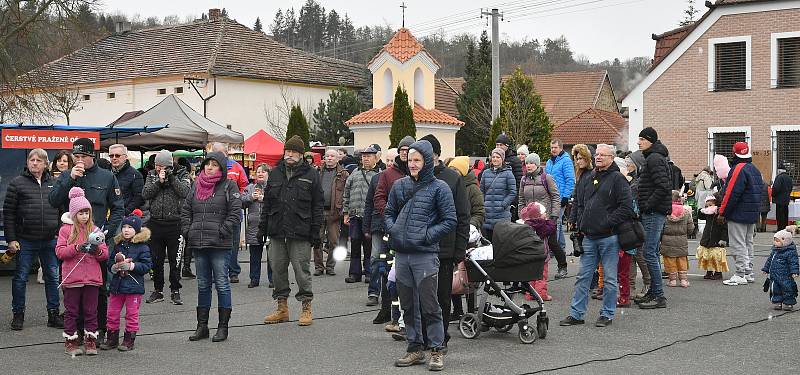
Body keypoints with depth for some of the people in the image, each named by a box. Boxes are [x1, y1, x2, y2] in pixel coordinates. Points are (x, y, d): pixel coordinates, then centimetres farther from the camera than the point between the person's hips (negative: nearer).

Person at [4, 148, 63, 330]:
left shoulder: (54, 183, 9)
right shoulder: (17, 183, 0)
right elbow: (8, 213, -2)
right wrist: (11, 239, -8)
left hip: (50, 240, 3)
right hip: (25, 241, -2)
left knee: (52, 277, 7)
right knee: (20, 278, 5)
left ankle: (53, 314, 16)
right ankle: (18, 314, 16)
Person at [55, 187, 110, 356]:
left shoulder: (95, 230, 9)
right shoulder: (66, 230, 2)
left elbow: (105, 254, 9)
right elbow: (59, 252, -6)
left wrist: (97, 251, -13)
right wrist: (77, 248, -19)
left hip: (92, 278, 2)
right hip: (72, 277, -2)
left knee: (91, 310, 6)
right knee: (71, 310, 4)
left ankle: (90, 341, 13)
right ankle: (70, 342, 13)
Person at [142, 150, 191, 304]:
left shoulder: (181, 175, 1)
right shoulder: (152, 175, 9)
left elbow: (185, 192, -16)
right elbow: (145, 194, -3)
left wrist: (172, 177, -15)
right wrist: (159, 181, -12)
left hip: (175, 223, -3)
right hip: (155, 223, 3)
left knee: (175, 259, 4)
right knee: (156, 259, 10)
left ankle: (175, 291, 14)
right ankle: (158, 290, 21)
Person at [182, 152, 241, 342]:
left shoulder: (229, 186, -2)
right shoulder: (196, 185, 14)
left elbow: (235, 213, -8)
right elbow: (185, 210, 19)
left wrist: (222, 232, -14)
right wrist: (187, 231, 7)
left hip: (219, 245, -5)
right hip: (198, 244, 6)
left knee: (222, 284, -1)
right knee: (203, 285, 12)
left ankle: (223, 327, 6)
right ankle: (202, 326, 19)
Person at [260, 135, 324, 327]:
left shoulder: (311, 175, 1)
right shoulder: (275, 173, 12)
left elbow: (317, 205, 0)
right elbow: (267, 202, 16)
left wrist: (315, 231, -6)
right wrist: (263, 226, 10)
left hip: (300, 233, -4)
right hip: (277, 231, 5)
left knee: (301, 269, -2)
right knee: (278, 268, 9)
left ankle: (306, 308, 9)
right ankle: (282, 308, 20)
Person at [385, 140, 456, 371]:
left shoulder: (439, 188, -3)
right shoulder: (400, 186, 10)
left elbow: (450, 221, -4)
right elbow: (389, 212, 22)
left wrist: (426, 235, -11)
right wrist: (393, 230, 3)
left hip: (425, 255, -5)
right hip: (401, 254, 5)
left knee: (429, 306, -3)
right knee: (408, 306, 12)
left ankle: (437, 350, 8)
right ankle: (415, 349, 22)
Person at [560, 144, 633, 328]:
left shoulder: (617, 179, -5)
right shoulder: (587, 180, 15)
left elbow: (626, 207, -12)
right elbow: (578, 204, 22)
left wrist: (608, 223, -15)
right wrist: (581, 225, 8)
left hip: (609, 237, -6)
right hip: (589, 237, 6)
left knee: (609, 278, 3)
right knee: (583, 276, 7)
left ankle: (607, 314, 13)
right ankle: (576, 314, 12)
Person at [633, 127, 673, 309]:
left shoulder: (655, 159, -13)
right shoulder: (654, 158, 20)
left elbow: (662, 187, -22)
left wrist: (647, 206, -17)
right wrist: (644, 206, 16)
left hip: (654, 212, -11)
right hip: (653, 211, 11)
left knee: (649, 252, -10)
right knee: (652, 252, 13)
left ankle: (659, 296, -9)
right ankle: (653, 293, 19)